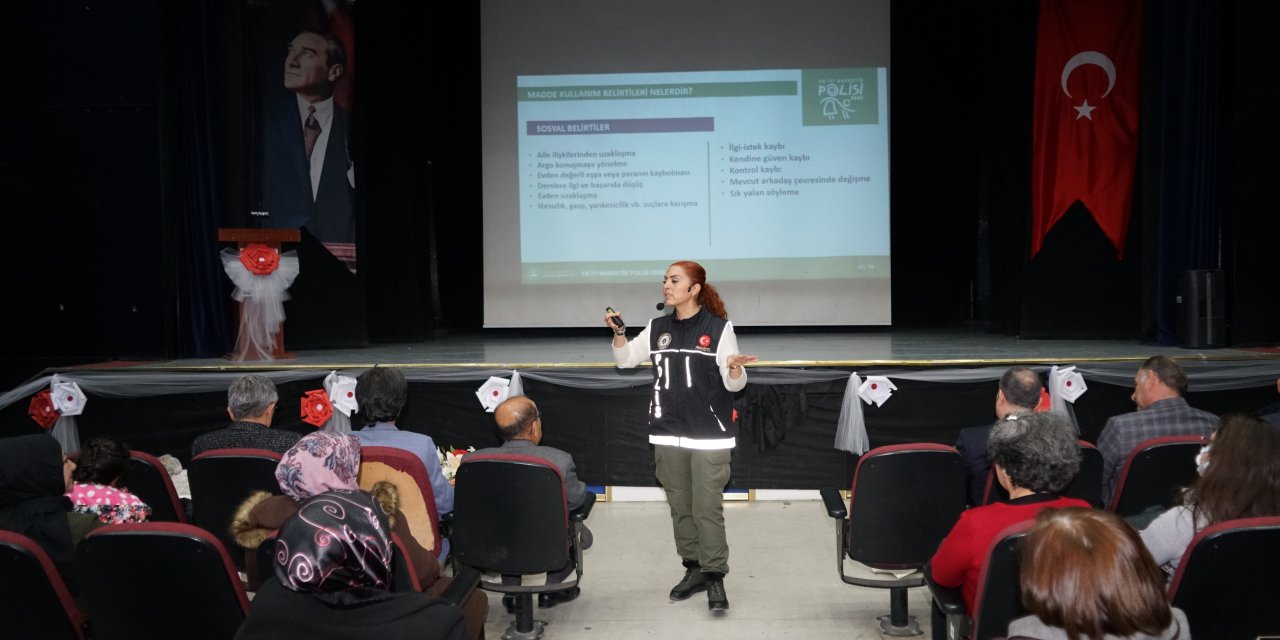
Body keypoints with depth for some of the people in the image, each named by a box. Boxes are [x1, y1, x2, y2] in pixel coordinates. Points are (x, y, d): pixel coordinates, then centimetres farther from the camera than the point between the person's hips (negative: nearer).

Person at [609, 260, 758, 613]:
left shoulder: (719, 328, -6)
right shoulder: (657, 328, 6)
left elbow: (734, 385, -6)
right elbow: (624, 361, 13)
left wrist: (734, 368, -29)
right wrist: (618, 332, -4)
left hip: (710, 435, -4)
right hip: (668, 434, 5)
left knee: (708, 509, -4)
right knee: (680, 507, 11)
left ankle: (716, 578, 7)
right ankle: (694, 570, 24)